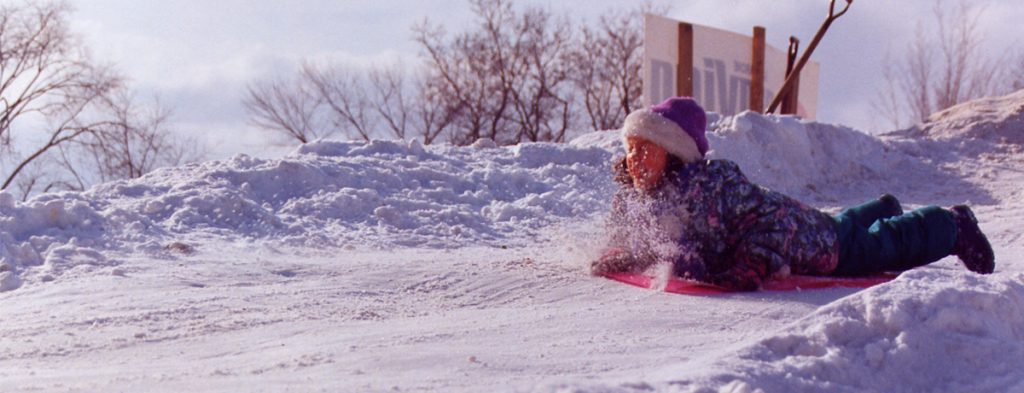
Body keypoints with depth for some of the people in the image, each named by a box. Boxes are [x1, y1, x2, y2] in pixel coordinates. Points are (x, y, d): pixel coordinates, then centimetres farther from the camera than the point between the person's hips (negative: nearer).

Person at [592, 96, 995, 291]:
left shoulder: (711, 183, -40)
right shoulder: (629, 194, -19)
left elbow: (770, 215, -39)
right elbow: (629, 236, -4)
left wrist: (750, 268, -50)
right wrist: (618, 257, -26)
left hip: (806, 237, -7)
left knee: (883, 247, 19)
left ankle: (952, 225, 47)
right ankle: (883, 210, 69)